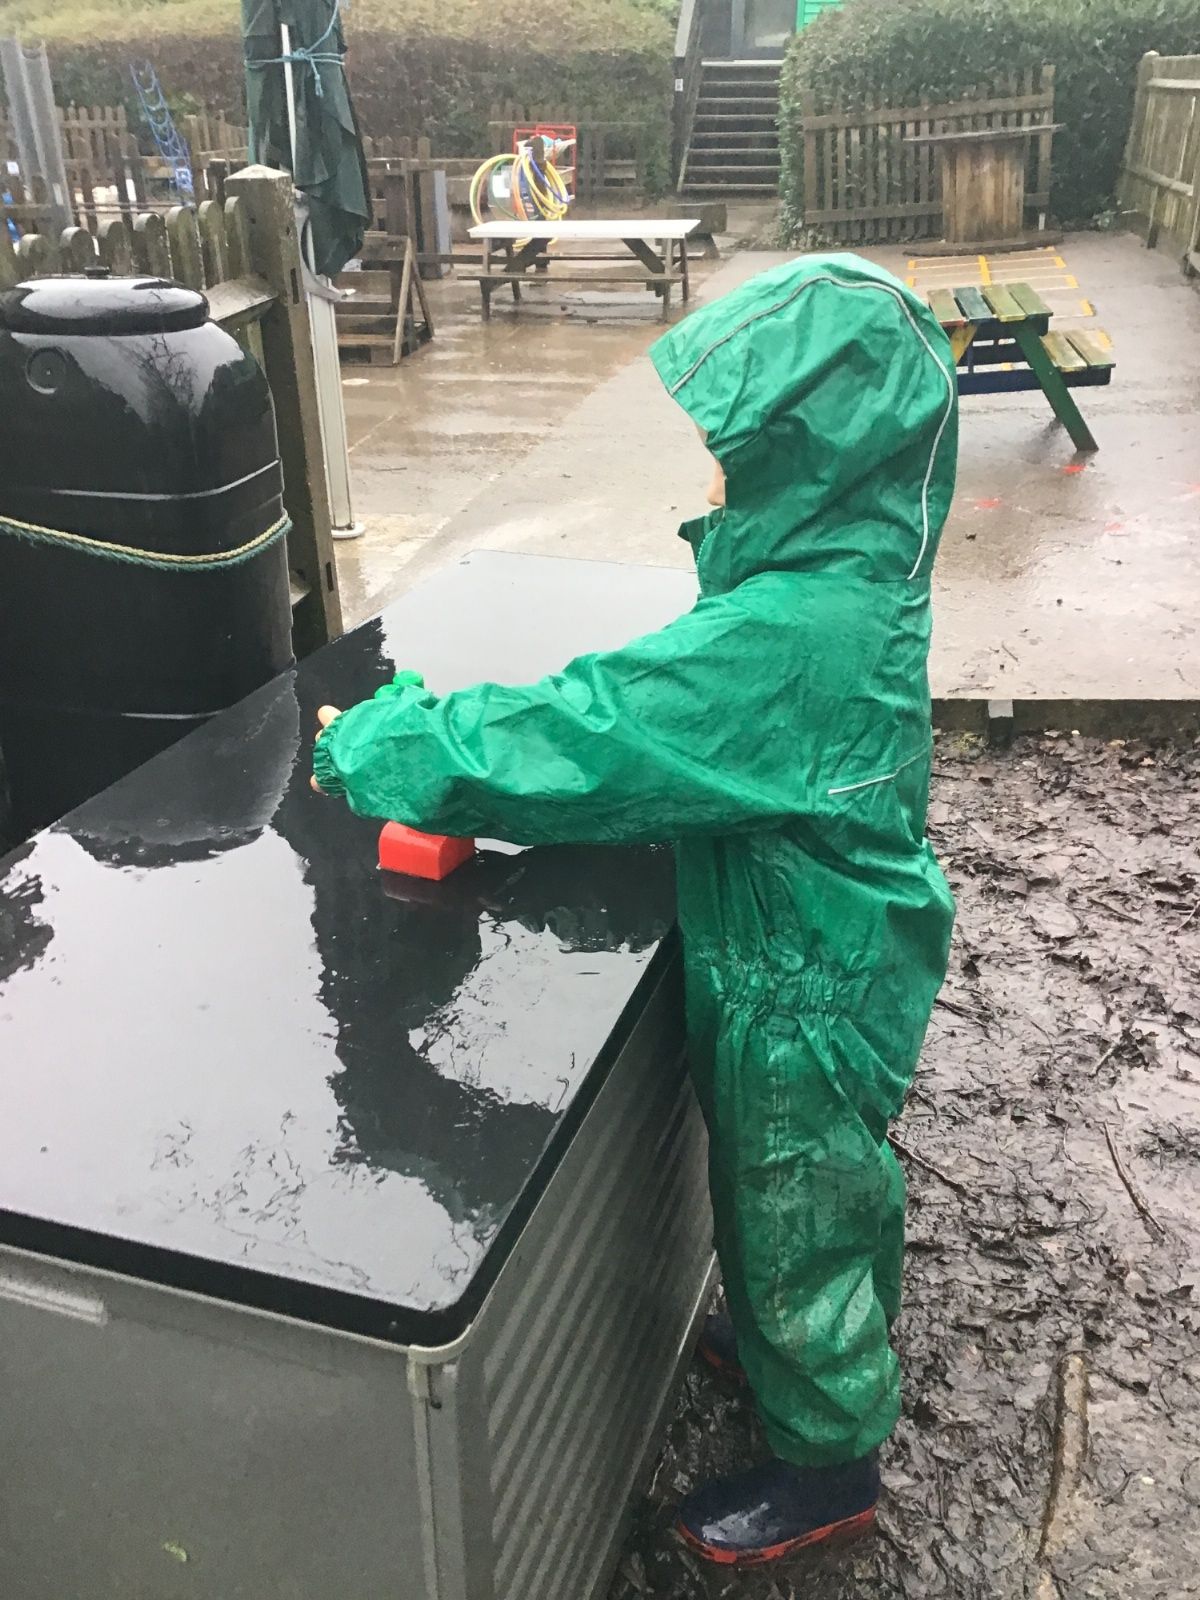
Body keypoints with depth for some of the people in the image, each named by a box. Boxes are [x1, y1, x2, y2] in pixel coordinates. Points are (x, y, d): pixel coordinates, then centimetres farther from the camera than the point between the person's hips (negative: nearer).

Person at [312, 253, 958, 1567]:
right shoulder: (851, 579, -3)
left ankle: (826, 1465, 40)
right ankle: (818, 1348, 58)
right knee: (833, 1183, 30)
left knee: (789, 1216, 14)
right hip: (840, 957, 9)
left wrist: (372, 747, -20)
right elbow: (682, 720, 5)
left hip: (802, 989, -9)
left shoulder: (785, 634, -35)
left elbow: (572, 742, -32)